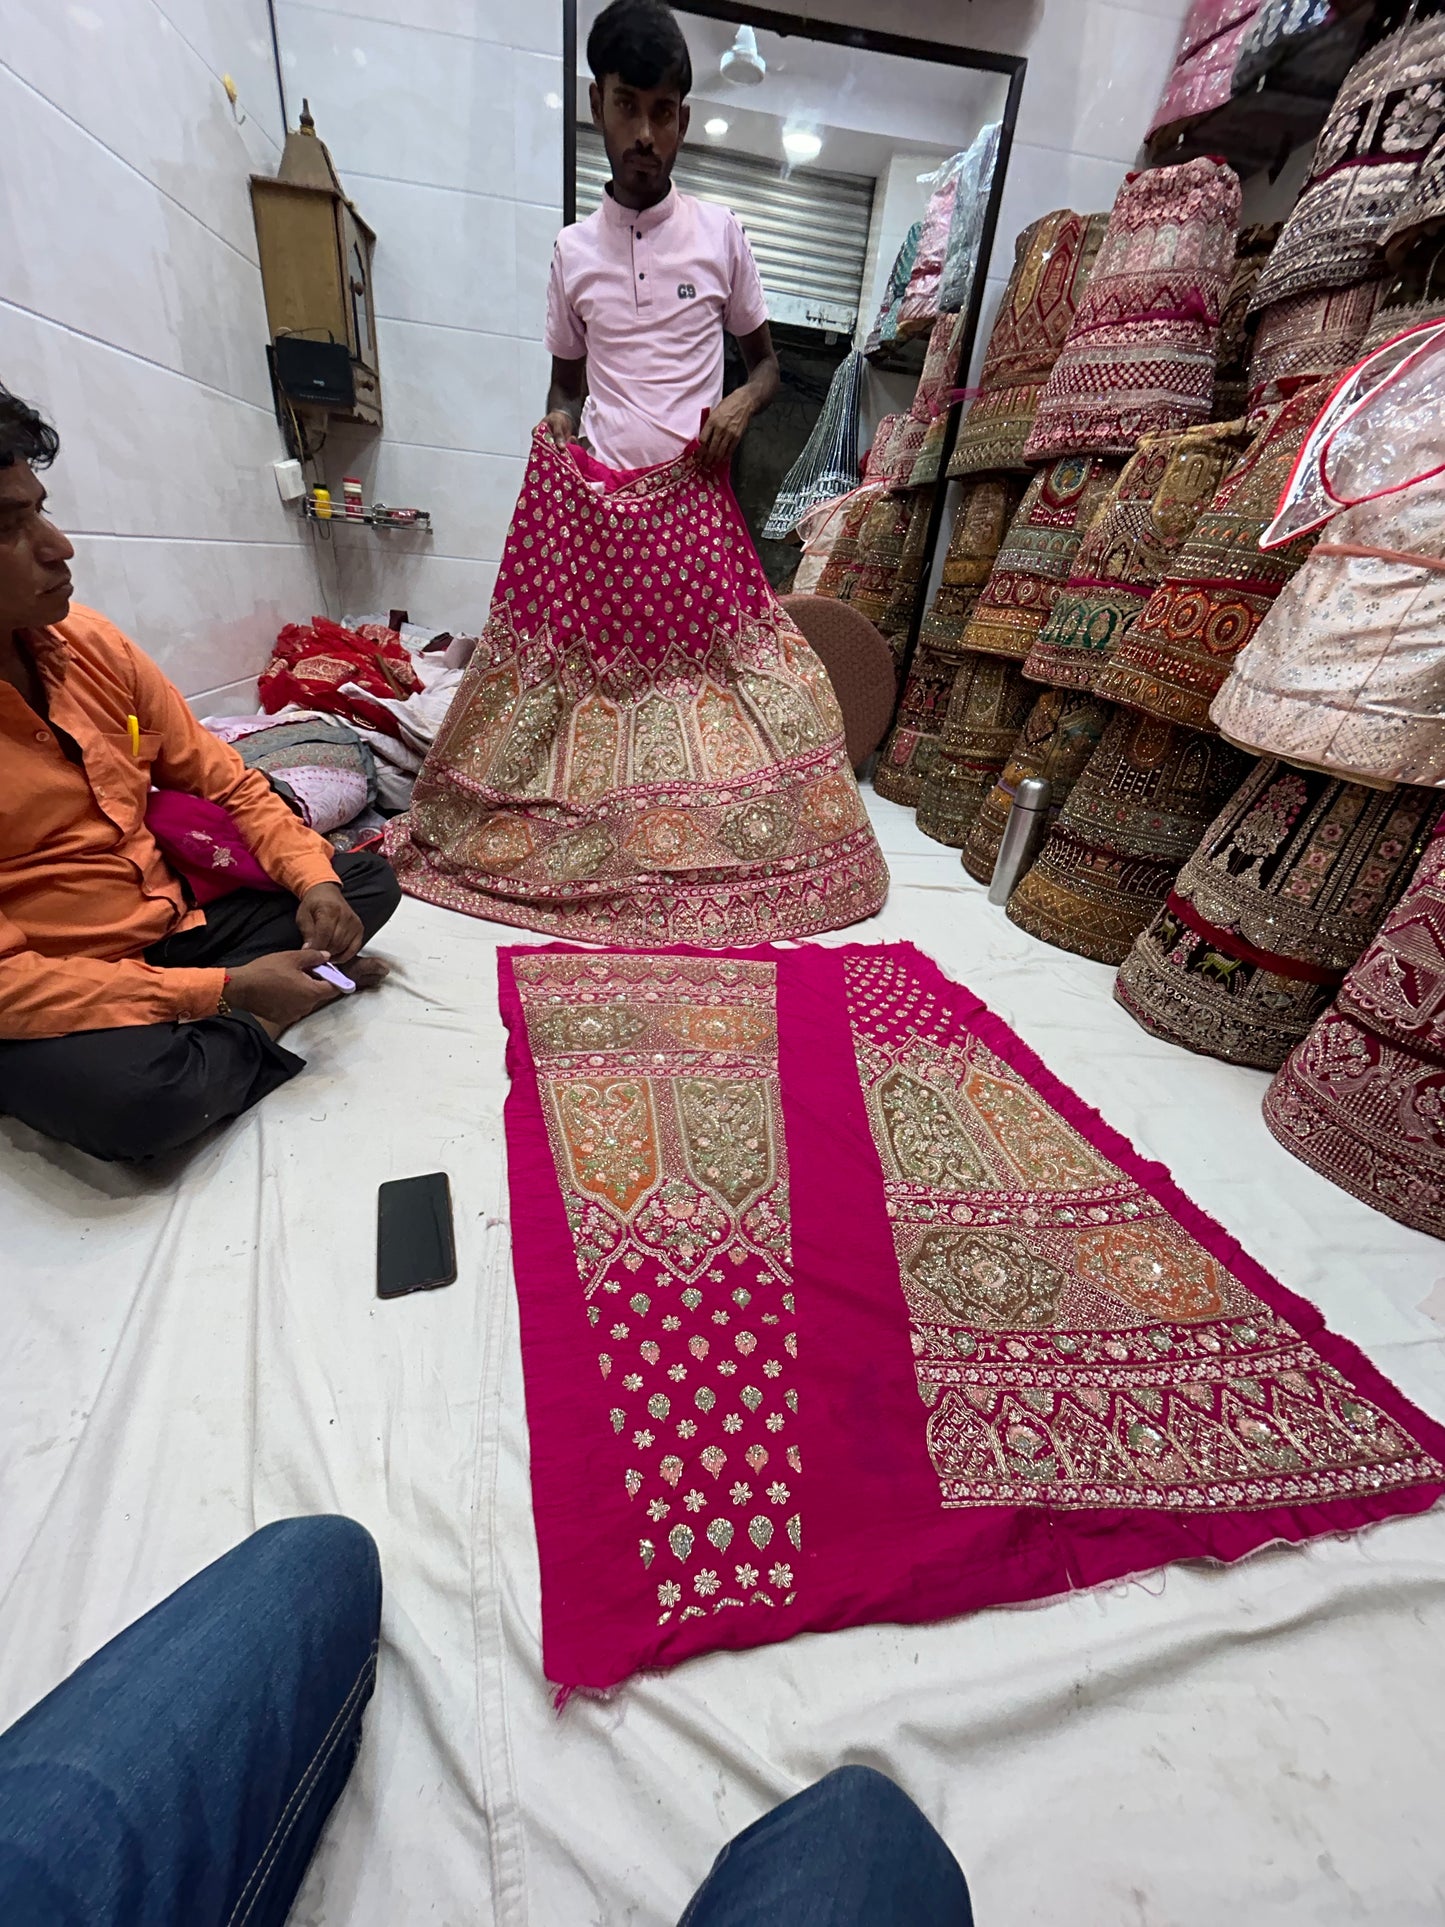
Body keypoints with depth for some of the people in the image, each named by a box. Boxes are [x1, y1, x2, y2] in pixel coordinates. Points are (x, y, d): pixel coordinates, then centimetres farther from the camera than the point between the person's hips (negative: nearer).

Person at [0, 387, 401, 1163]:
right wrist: (224, 989, -26)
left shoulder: (88, 641, -1)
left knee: (367, 879, 1)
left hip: (174, 927, 6)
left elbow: (224, 780, 5)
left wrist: (312, 879, -12)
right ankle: (248, 1026, -3)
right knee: (133, 1094, -36)